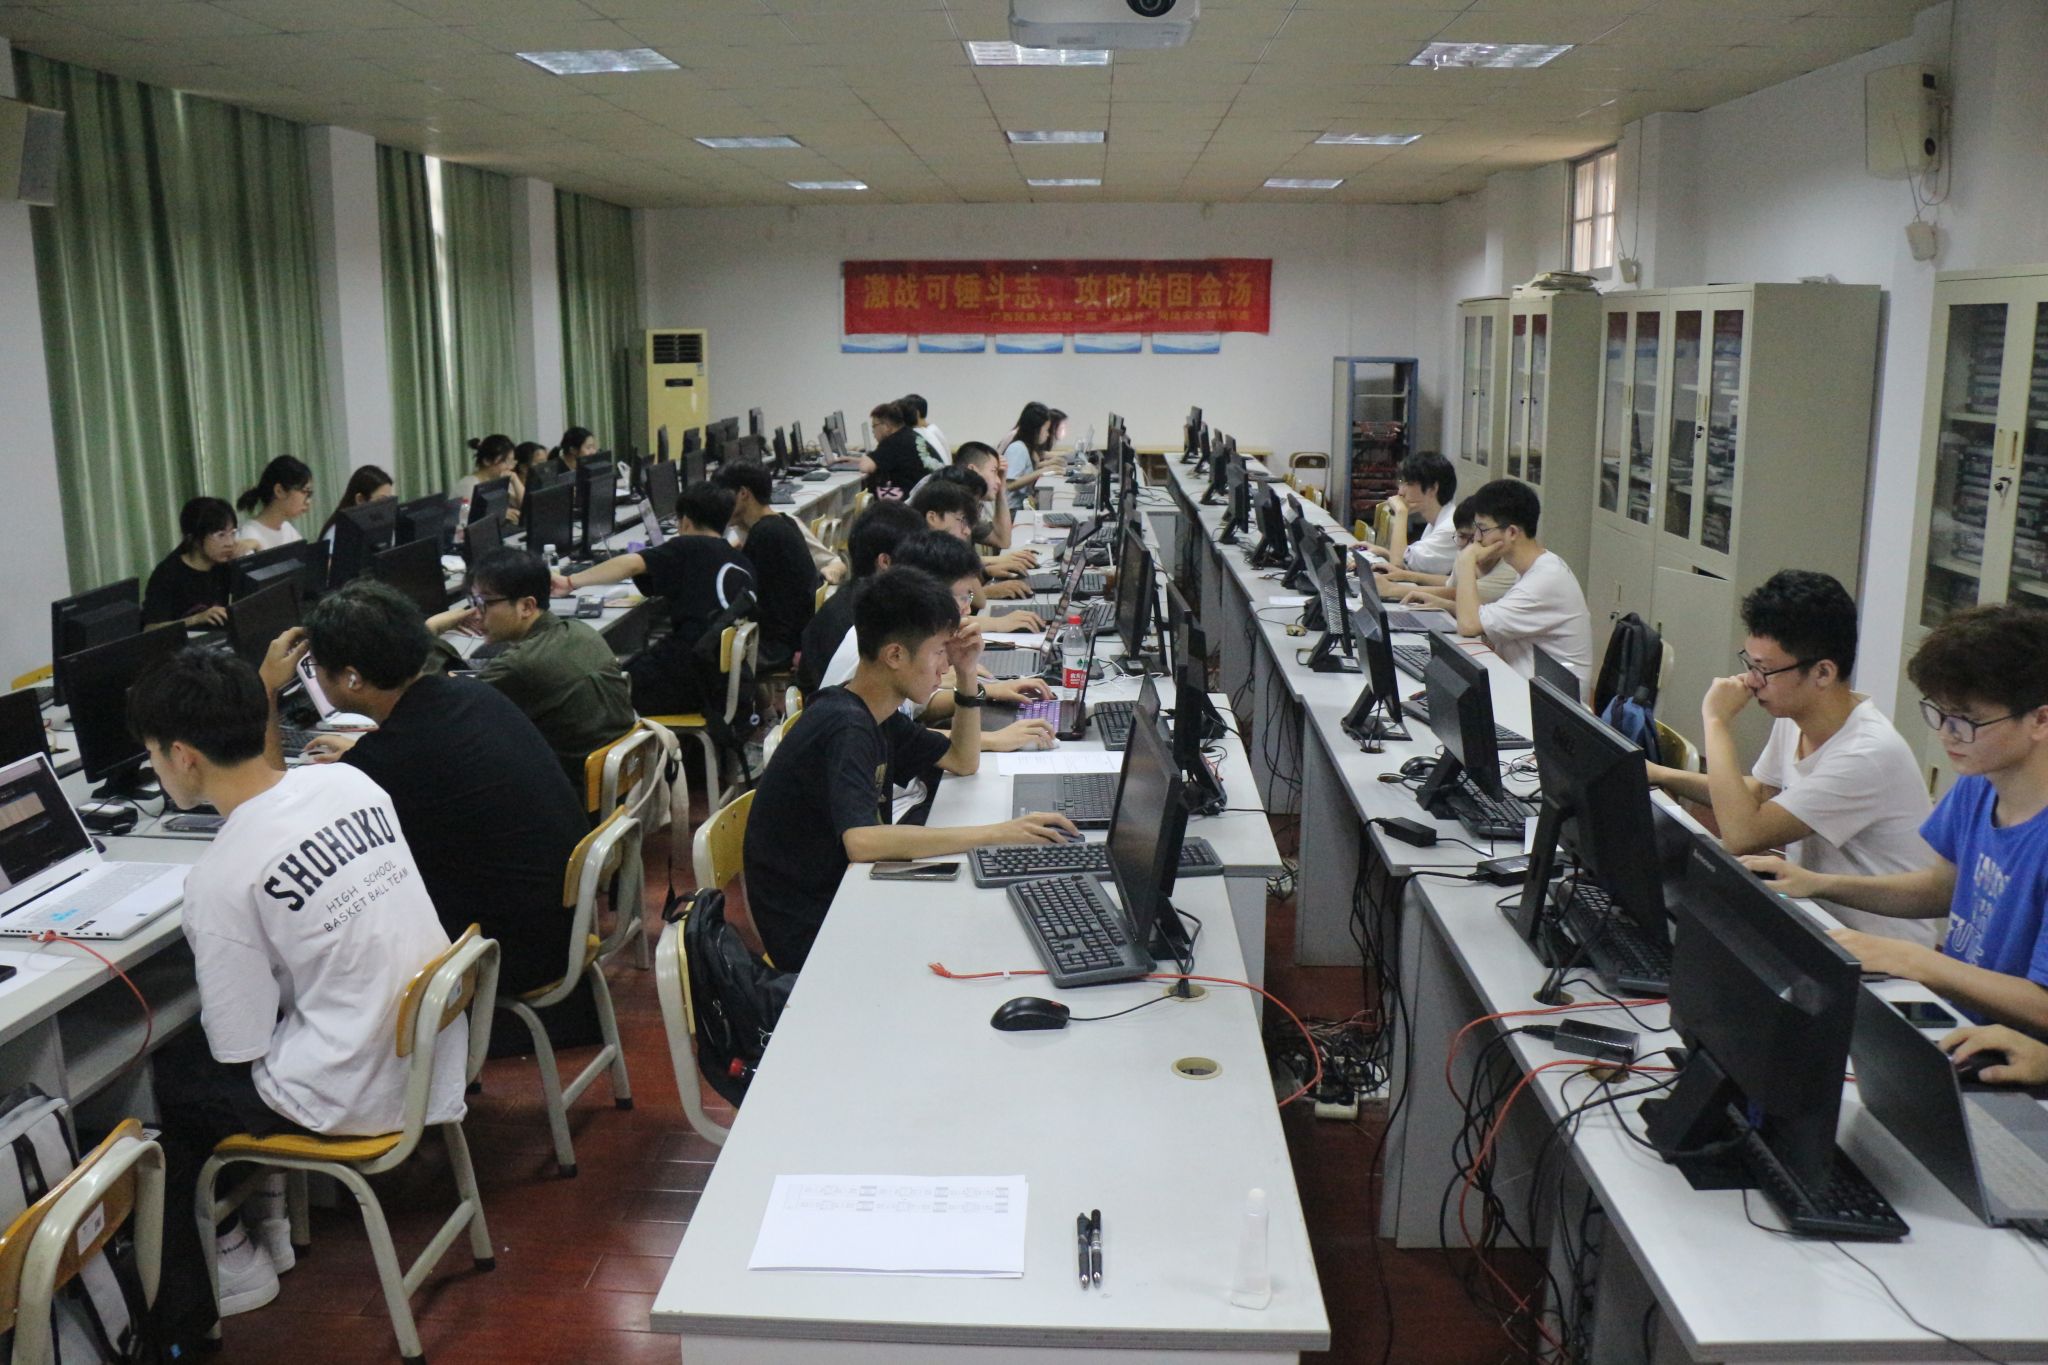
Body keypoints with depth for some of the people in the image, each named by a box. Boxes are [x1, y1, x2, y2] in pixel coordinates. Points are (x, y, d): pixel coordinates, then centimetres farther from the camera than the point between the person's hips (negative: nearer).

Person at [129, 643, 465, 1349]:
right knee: (203, 1033, 25)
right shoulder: (350, 781, -3)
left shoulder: (221, 875, -21)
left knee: (156, 1075, 14)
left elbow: (238, 1049, -11)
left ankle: (228, 1257, 28)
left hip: (355, 1095, -7)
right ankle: (266, 1212, 34)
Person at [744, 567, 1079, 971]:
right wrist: (994, 834, -38)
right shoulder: (844, 729, -24)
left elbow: (963, 762, 19)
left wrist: (966, 677, 3)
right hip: (811, 935, -9)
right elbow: (861, 841, -39)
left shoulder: (875, 715, 7)